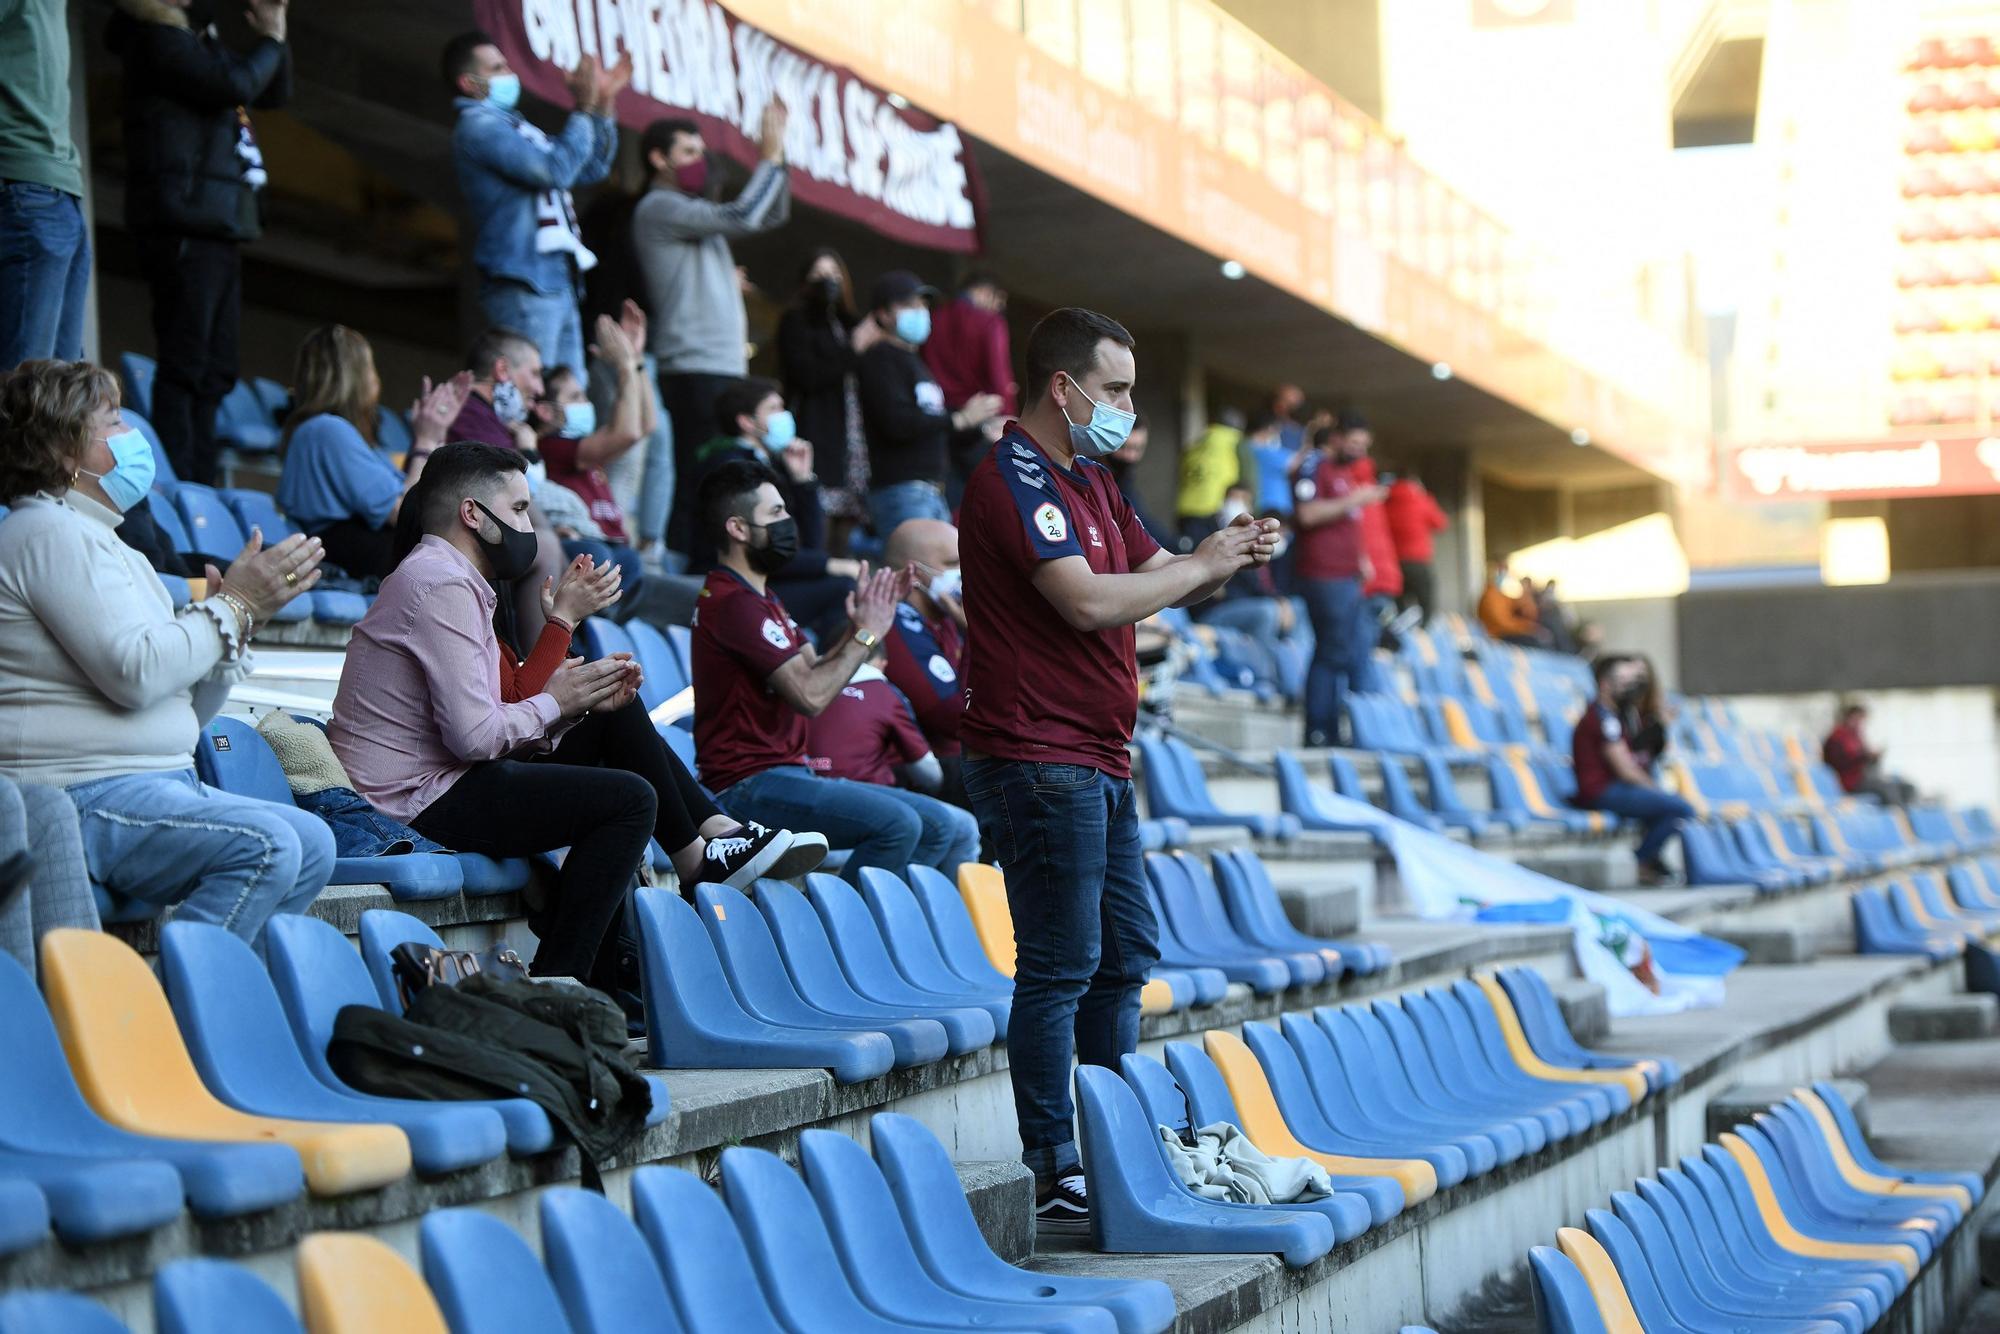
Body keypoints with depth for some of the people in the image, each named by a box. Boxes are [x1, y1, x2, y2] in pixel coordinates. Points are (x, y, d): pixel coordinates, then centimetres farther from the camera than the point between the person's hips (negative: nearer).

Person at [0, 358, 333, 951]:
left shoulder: (97, 540, 24)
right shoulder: (51, 533, -8)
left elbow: (185, 712, 22)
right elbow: (136, 672, -20)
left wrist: (241, 613, 7)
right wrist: (233, 605, -8)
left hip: (153, 784, 10)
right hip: (83, 797, -10)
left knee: (311, 841, -4)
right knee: (265, 846, -26)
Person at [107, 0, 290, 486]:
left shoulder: (201, 41, 21)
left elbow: (274, 93, 26)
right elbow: (235, 83, -19)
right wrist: (270, 44, -1)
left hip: (216, 226, 10)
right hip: (186, 223, -10)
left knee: (214, 371, 8)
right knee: (186, 364, -12)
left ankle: (200, 485, 10)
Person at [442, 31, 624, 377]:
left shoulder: (512, 125, 23)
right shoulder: (477, 126, -7)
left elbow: (592, 169, 26)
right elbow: (556, 169, -18)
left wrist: (604, 103, 18)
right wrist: (584, 108, -10)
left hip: (557, 283, 10)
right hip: (523, 286, -10)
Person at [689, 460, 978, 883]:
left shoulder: (756, 597, 21)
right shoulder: (734, 603, -14)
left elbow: (816, 671, 14)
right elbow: (811, 696, -20)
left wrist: (862, 624, 2)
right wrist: (867, 634, -9)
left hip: (790, 773, 10)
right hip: (751, 786, -10)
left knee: (955, 829, 0)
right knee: (897, 823, -31)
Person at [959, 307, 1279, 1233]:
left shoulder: (1088, 482, 19)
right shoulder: (1013, 480, -14)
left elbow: (1161, 579, 23)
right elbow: (1089, 601, -24)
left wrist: (1234, 558, 3)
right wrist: (1201, 565, -13)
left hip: (1098, 763, 11)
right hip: (1040, 761, -11)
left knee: (1125, 954, 14)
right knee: (1061, 964, -8)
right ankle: (1052, 1175, -4)